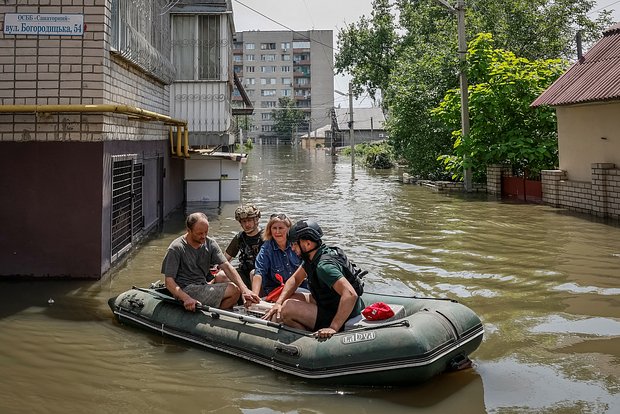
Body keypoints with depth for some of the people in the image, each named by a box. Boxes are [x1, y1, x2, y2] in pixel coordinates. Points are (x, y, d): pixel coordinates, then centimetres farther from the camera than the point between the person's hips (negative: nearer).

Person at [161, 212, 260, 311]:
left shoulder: (210, 244, 3)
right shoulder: (176, 248, -13)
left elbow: (226, 266, -6)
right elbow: (169, 282, -16)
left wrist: (244, 289, -20)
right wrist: (186, 298, -33)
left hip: (203, 286, 7)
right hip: (186, 291, -7)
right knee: (234, 290, -17)